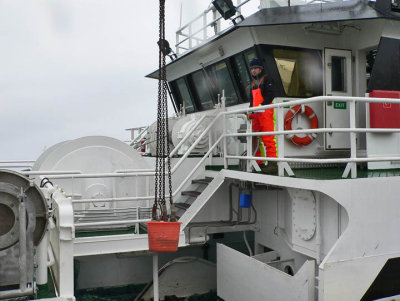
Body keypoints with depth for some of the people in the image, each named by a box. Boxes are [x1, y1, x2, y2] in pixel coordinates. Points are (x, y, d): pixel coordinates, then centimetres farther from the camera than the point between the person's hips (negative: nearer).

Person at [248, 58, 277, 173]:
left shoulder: (266, 79, 2)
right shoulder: (253, 82, 25)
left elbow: (270, 95, -11)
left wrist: (261, 106, -21)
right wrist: (251, 110, 14)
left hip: (265, 112, -8)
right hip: (256, 113, 8)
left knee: (268, 138, -14)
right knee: (256, 139, 5)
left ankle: (272, 163, -16)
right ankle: (259, 163, 10)